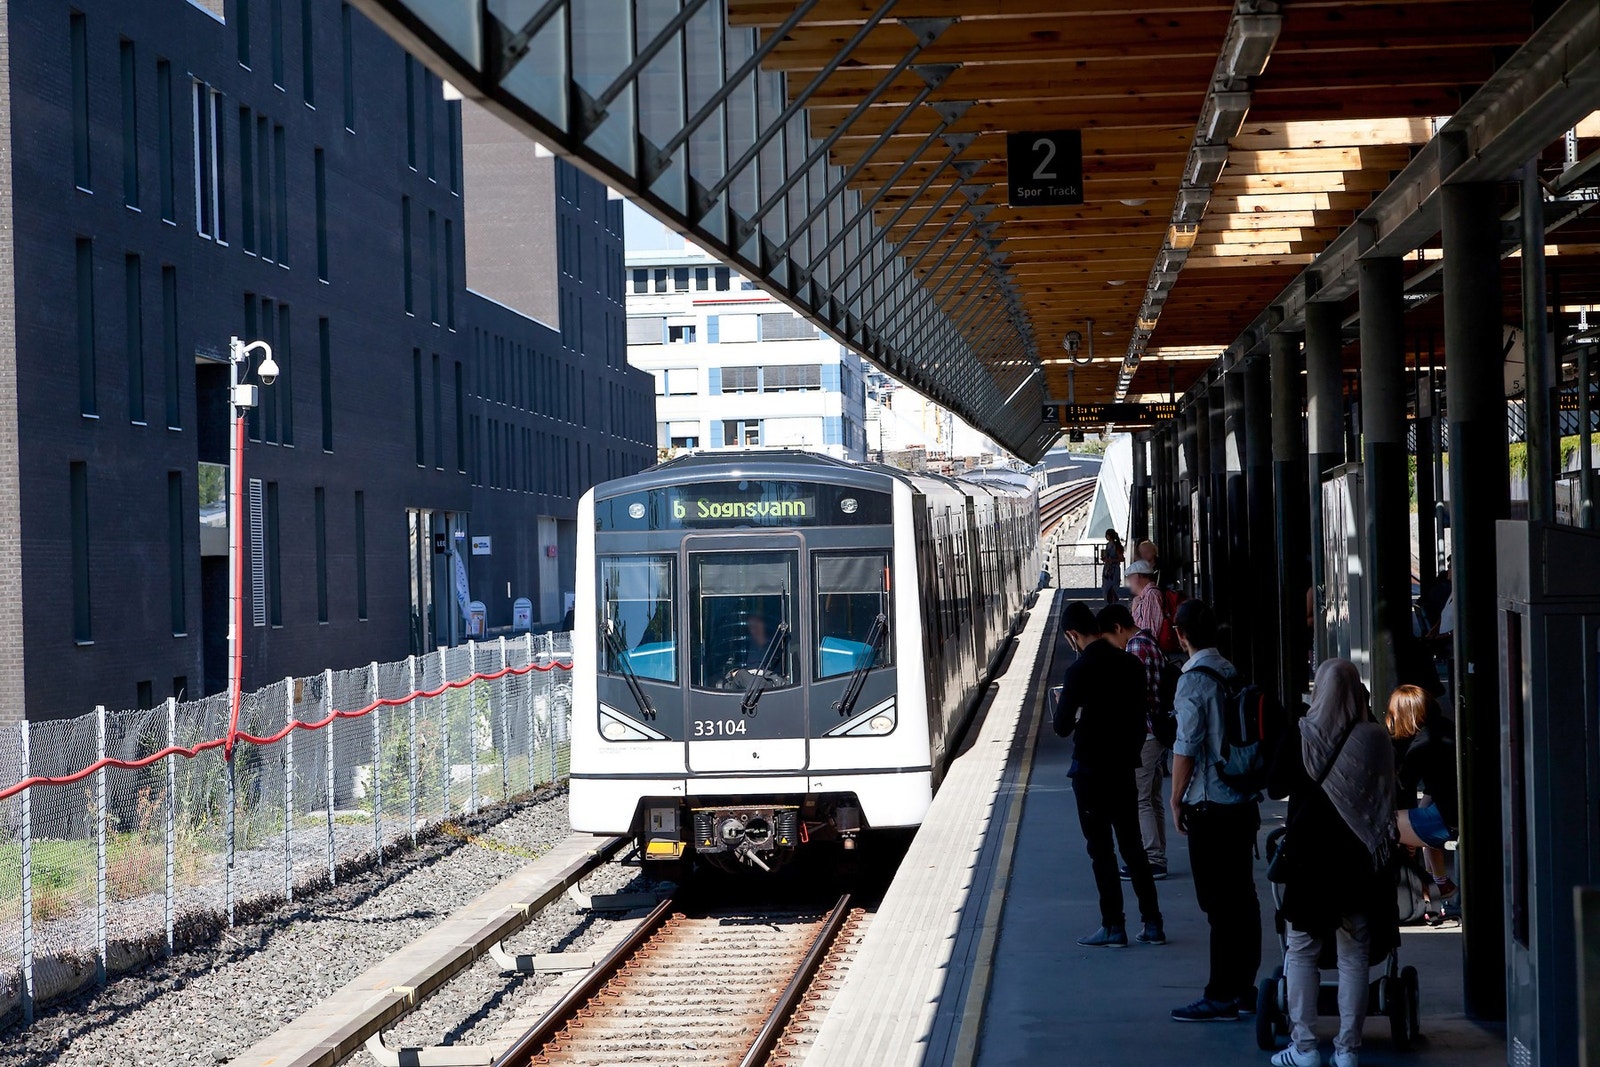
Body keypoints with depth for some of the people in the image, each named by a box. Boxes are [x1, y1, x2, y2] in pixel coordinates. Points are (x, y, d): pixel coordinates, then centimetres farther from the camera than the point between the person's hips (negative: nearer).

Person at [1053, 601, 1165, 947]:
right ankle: (1152, 924, 11)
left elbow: (1062, 726, -14)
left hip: (1091, 770, -6)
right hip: (1124, 767, 6)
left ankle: (1113, 928, 4)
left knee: (1101, 850, 2)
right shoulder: (1131, 664, 2)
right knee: (1132, 846, 12)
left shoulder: (1080, 671, -17)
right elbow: (1140, 718, 8)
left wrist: (1070, 722, 9)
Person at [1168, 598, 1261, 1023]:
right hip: (1243, 800, 8)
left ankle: (1221, 997, -3)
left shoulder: (1193, 679, -14)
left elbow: (1187, 746, -16)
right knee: (1242, 896, 11)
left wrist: (1176, 799, -6)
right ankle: (1244, 989, 17)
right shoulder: (1231, 672, 9)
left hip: (1209, 805, -8)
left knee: (1219, 904, -5)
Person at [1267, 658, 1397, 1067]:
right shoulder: (1375, 739, -7)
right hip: (1360, 858, 1)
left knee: (1301, 949, 8)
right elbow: (1387, 795, 3)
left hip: (1310, 856, -1)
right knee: (1354, 954, 8)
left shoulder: (1297, 739, -9)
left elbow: (1275, 787, 5)